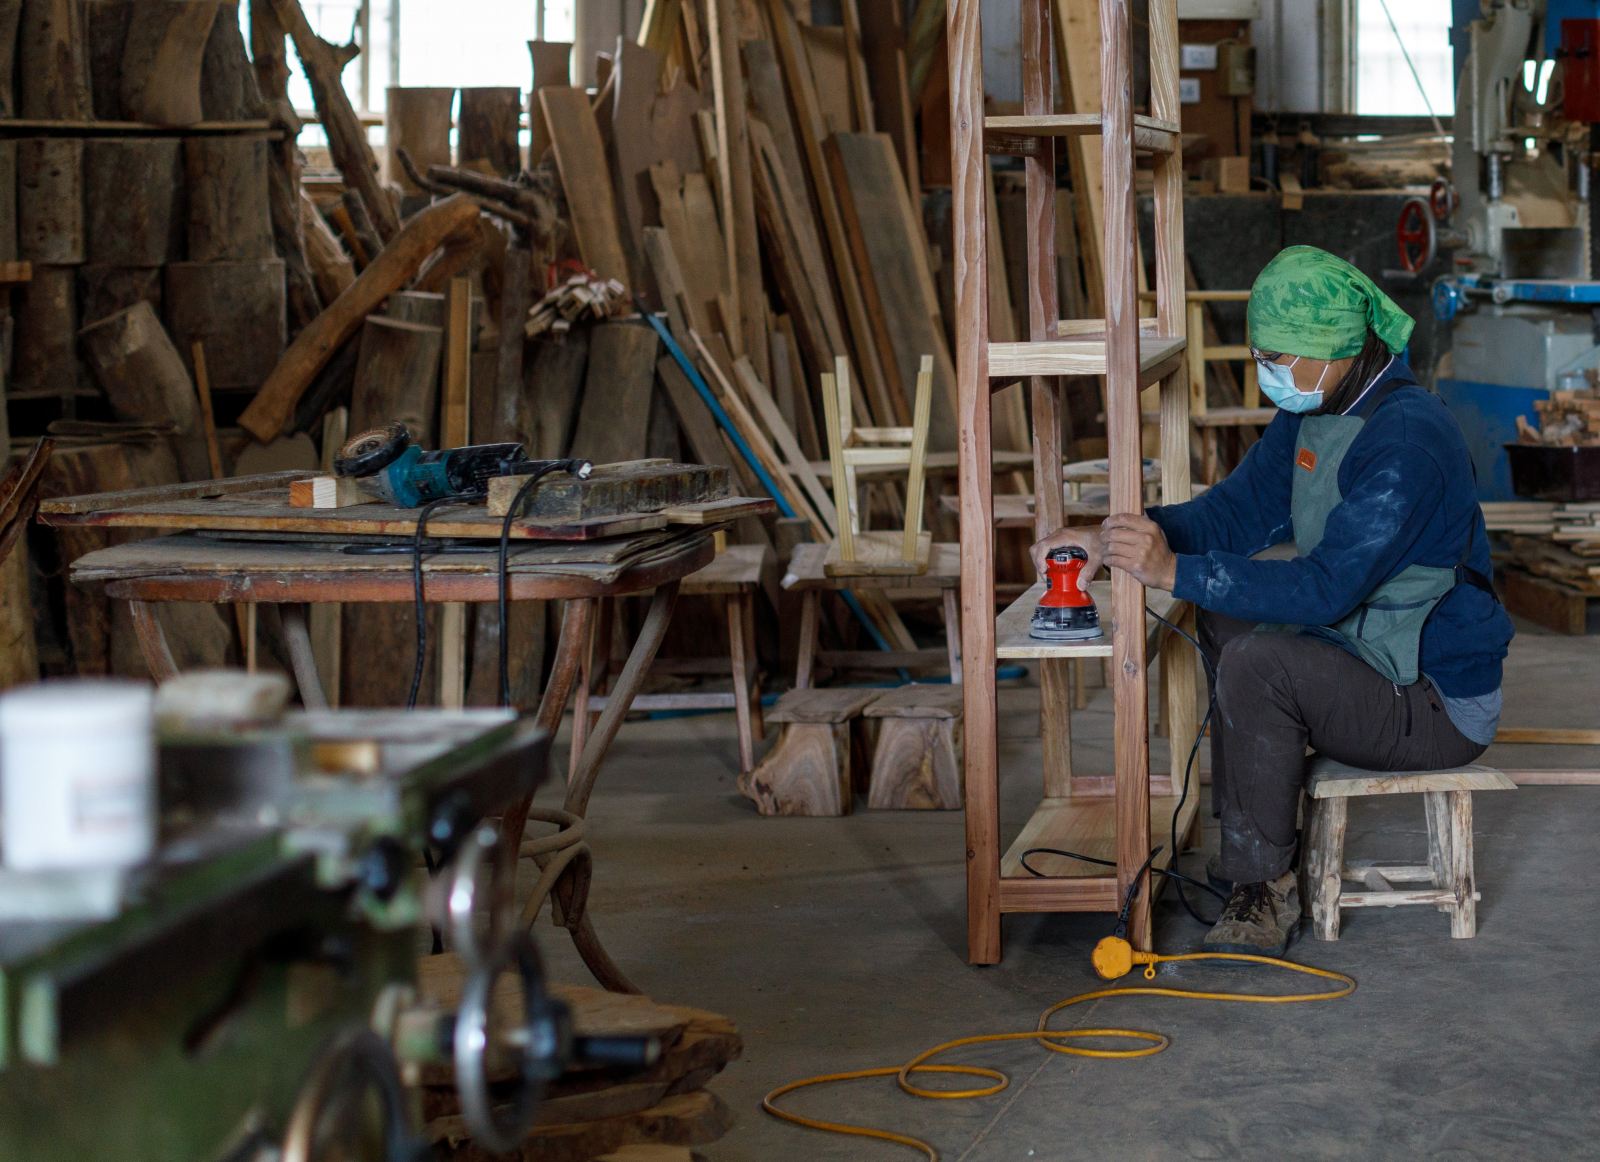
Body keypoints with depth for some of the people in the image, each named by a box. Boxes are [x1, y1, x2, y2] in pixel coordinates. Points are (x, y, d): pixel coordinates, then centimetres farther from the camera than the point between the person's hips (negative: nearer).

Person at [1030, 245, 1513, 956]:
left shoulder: (1406, 443, -27)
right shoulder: (1312, 408, 4)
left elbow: (1326, 589, -33)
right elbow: (1238, 509, 7)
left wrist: (1175, 571, -36)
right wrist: (1111, 540, -8)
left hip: (1438, 704, -10)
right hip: (1369, 648, 10)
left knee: (1257, 662, -28)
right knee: (1222, 611, 17)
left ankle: (1263, 888, -13)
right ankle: (1252, 833, 17)